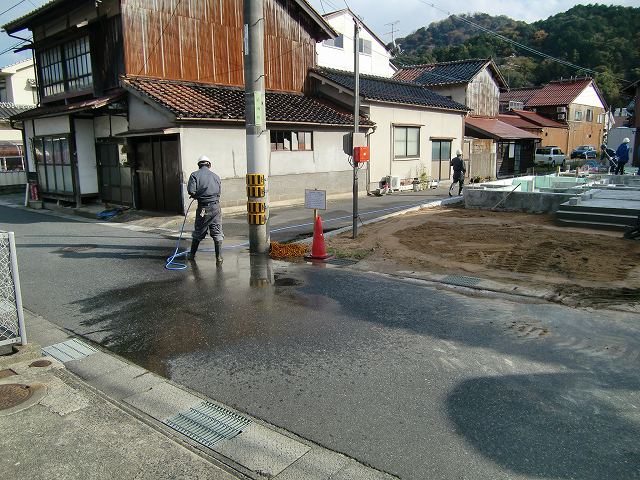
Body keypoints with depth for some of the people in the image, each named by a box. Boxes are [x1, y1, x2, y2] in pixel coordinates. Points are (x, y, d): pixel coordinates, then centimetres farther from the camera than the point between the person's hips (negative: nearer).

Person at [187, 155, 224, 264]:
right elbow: (219, 191, 7)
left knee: (198, 232, 14)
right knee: (217, 233, 6)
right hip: (216, 207, 1)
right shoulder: (216, 176, 8)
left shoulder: (195, 175, -1)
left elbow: (191, 190, -13)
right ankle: (219, 258, 5)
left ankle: (192, 254, 28)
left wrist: (196, 196, 7)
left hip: (203, 207, -1)